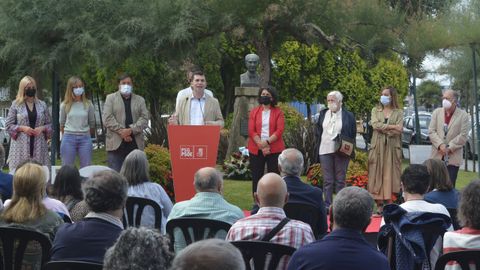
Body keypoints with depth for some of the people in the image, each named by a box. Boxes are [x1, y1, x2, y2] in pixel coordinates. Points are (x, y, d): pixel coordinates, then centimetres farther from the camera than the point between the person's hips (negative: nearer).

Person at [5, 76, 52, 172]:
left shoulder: (42, 105, 11)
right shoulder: (16, 105, 4)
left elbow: (49, 124, 15)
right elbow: (8, 125, 3)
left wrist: (42, 128, -6)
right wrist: (22, 128, -11)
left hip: (39, 145, 2)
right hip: (21, 146, -2)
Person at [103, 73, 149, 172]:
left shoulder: (140, 100, 15)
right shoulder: (110, 98, 10)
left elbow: (144, 119, 3)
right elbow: (107, 118, -2)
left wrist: (131, 130, -13)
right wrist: (121, 131, -13)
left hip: (135, 145, 2)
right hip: (116, 144, -2)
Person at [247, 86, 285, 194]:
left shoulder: (278, 112, 4)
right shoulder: (254, 111, 9)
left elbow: (280, 130, -7)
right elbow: (251, 131, 0)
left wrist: (267, 142, -19)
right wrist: (261, 145, -12)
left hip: (274, 150, -2)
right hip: (256, 150, 2)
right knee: (256, 178, 4)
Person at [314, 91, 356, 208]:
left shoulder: (348, 116, 1)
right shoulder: (323, 114, 11)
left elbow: (353, 135, 4)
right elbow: (318, 132, 12)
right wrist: (317, 148, 3)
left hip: (341, 152, -2)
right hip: (325, 151, 2)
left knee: (340, 180, 3)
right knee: (327, 180, 2)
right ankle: (327, 204, 5)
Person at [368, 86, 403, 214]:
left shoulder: (398, 112, 7)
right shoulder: (375, 110, 12)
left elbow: (398, 131, -6)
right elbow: (375, 125, -6)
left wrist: (383, 128, -8)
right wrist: (392, 126, -11)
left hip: (392, 147, -1)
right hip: (377, 147, 1)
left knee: (390, 174, -4)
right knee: (377, 174, -2)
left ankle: (389, 204, -4)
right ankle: (379, 205, -1)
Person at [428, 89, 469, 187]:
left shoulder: (463, 115, -2)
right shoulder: (437, 112, 7)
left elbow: (463, 136, -8)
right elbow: (431, 131, 1)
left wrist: (449, 148, -13)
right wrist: (440, 145, -14)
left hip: (453, 157, -2)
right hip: (437, 155, 3)